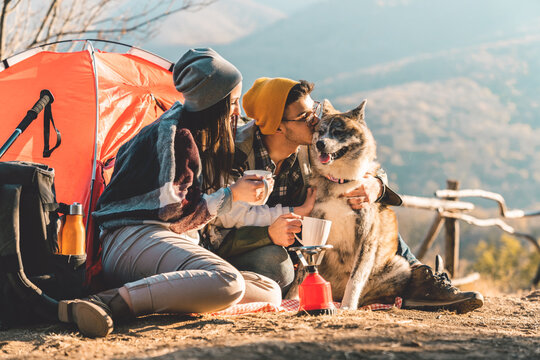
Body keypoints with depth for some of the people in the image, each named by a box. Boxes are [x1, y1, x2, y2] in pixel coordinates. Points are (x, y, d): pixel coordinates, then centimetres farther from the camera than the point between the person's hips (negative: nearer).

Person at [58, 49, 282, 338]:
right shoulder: (175, 133, -8)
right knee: (227, 282, -38)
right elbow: (173, 211, -14)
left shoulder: (194, 136, 23)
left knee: (270, 292, -5)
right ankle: (106, 303, -41)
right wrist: (231, 194, -5)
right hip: (135, 239, -10)